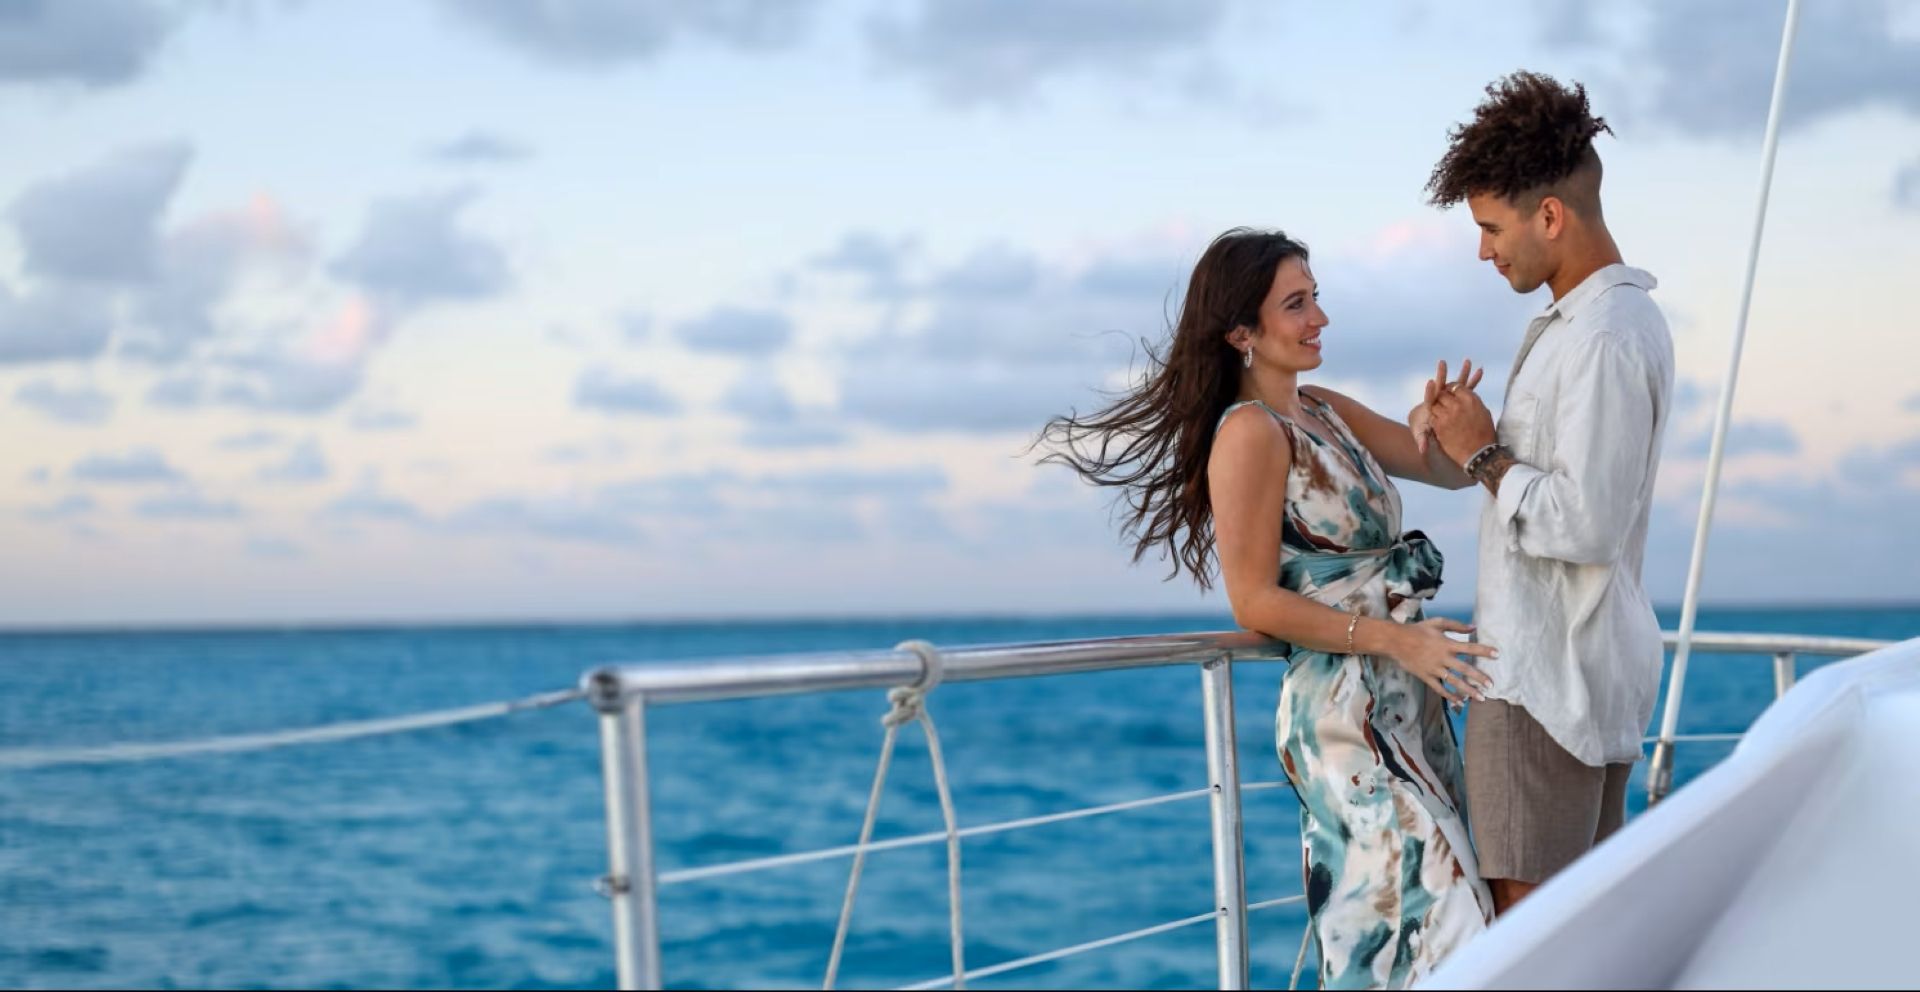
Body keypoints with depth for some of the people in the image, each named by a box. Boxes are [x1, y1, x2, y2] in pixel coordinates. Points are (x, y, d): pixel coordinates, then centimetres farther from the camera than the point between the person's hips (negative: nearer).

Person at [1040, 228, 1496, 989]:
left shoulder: (1326, 411, 13)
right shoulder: (1251, 432, -12)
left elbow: (1449, 468, 10)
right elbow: (1257, 601, -15)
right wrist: (1393, 638, -20)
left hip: (1405, 699, 9)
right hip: (1343, 707, -9)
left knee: (1424, 904, 13)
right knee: (1415, 908, -12)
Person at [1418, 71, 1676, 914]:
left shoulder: (1603, 339, -19)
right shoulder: (1597, 316, 14)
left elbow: (1587, 526, -24)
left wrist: (1484, 456, -12)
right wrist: (1464, 432, 6)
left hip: (1546, 672, -11)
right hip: (1595, 664, 11)